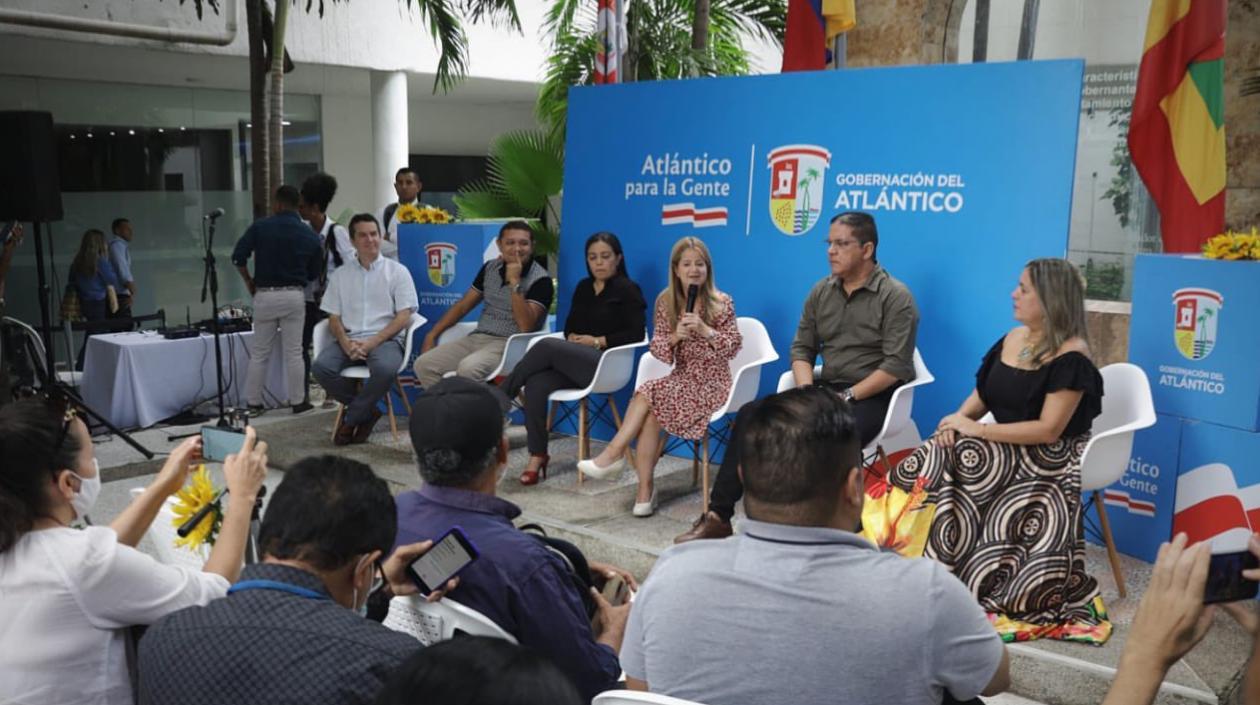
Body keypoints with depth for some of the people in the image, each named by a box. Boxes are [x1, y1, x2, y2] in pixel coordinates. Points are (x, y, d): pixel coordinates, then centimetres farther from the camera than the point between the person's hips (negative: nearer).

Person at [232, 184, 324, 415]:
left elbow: (238, 257, -5)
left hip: (265, 295, 0)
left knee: (259, 353, 9)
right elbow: (314, 273, 5)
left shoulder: (260, 227, -4)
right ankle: (298, 401, 11)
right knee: (293, 352, 7)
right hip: (294, 295, 1)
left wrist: (249, 282, 9)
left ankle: (253, 402, 13)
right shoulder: (310, 235, 0)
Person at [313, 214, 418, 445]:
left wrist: (372, 342, -14)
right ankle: (367, 411, -8)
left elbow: (403, 317, -2)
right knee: (321, 366, -28)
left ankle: (350, 419, -12)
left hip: (385, 339, -3)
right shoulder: (340, 275, 16)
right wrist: (346, 344, -11)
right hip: (349, 339, 3)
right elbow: (334, 319, 11)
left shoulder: (397, 271, 7)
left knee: (385, 368, -37)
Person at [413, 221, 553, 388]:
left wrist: (514, 282, -21)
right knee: (423, 364, -10)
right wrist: (432, 335, 10)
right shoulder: (490, 268, 11)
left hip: (510, 344, -7)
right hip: (477, 338, 7)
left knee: (467, 368, -34)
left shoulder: (540, 279, -8)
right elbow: (463, 306, 17)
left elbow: (526, 326, -19)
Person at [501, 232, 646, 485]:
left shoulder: (627, 289, 3)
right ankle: (537, 455, -21)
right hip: (575, 362, 6)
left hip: (607, 363, -6)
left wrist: (598, 341, -10)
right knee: (536, 384, -26)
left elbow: (636, 334, -6)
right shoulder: (583, 288, 22)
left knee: (547, 346, -27)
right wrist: (573, 338, -1)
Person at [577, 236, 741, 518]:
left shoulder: (721, 303, -5)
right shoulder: (666, 302, 5)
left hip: (711, 382, -4)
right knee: (651, 411, -26)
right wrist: (675, 336, -18)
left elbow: (733, 347, -8)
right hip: (682, 377, 4)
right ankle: (645, 489, -19)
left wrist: (705, 330, -22)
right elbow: (657, 349, 3)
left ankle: (614, 453, -13)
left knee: (647, 394, -26)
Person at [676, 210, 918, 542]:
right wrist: (808, 393, -9)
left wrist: (847, 397, -20)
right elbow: (801, 349, 10)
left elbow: (896, 365, -14)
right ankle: (718, 516, -9)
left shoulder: (895, 297, -8)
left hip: (873, 396, -6)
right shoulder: (821, 292, 10)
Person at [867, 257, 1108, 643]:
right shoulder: (1011, 339, 8)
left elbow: (1048, 430, -21)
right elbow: (982, 396, 12)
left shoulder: (1071, 358, -16)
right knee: (937, 461, -16)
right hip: (1004, 448, 7)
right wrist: (959, 418, -10)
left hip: (1047, 460, -7)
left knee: (947, 465, -24)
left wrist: (978, 430, -20)